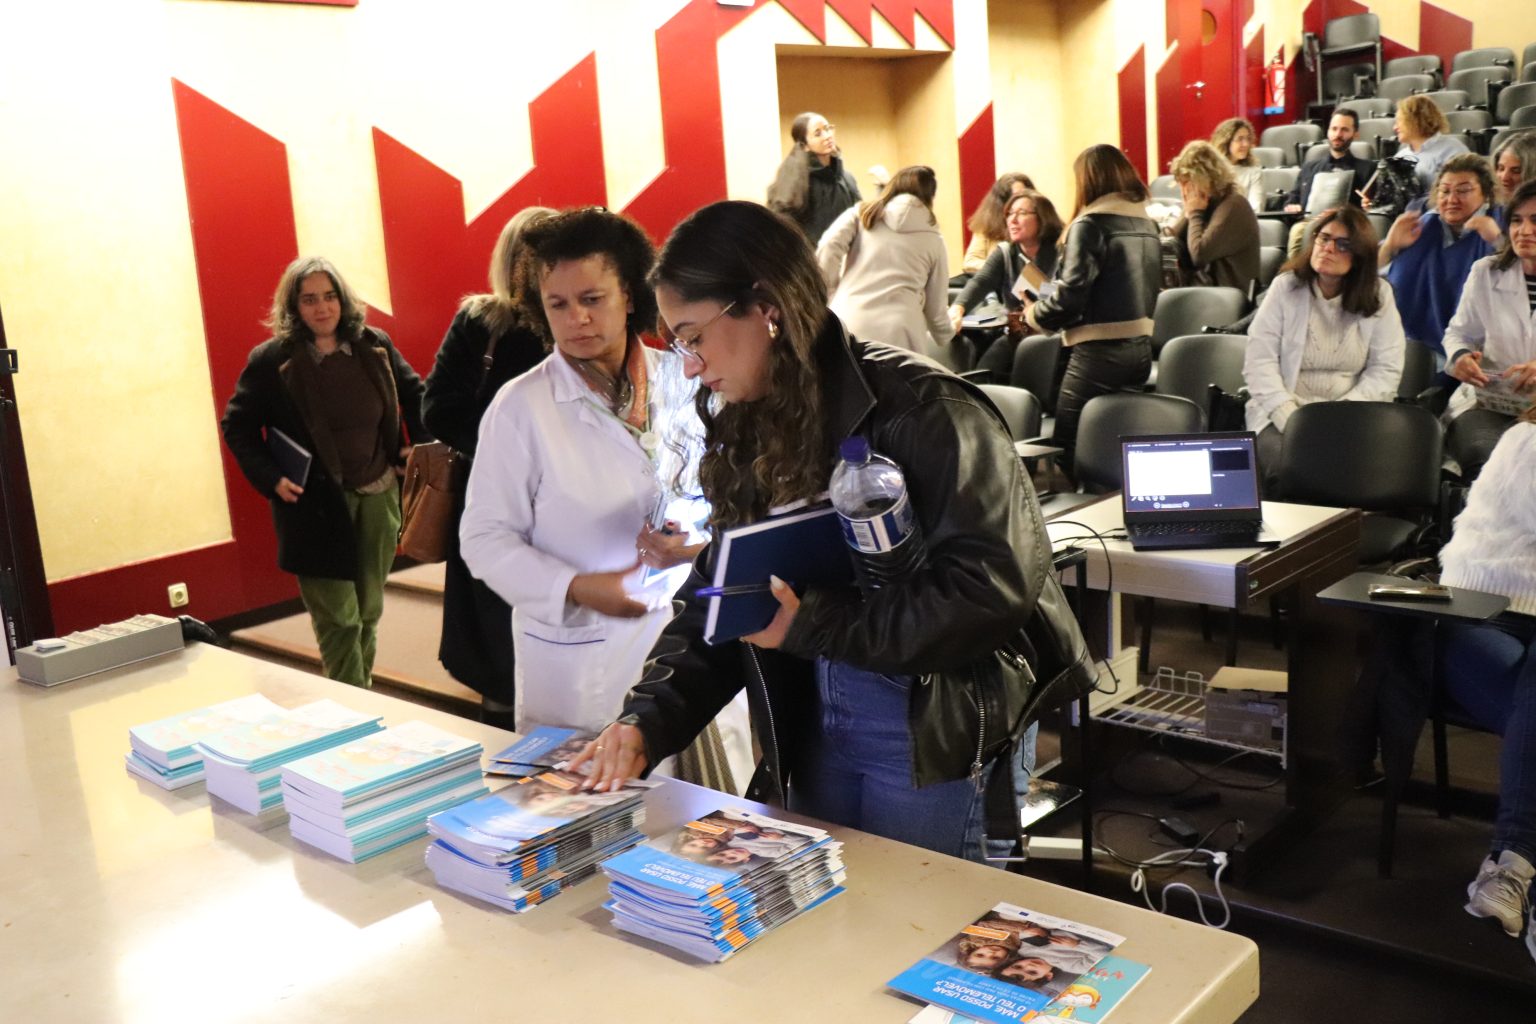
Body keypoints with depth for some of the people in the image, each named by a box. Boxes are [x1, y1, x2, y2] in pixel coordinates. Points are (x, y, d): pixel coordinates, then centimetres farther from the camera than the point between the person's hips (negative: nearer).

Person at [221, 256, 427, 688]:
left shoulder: (374, 345, 2)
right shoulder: (271, 360, -7)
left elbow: (413, 392, 17)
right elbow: (237, 426, 0)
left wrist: (419, 444, 5)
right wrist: (270, 478, -11)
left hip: (377, 497, 4)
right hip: (315, 504, -4)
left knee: (368, 612, 15)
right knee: (338, 618, -4)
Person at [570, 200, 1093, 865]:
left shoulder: (918, 409, -18)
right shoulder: (749, 431, 5)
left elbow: (994, 580, -25)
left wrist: (811, 626, -22)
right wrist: (648, 720, -9)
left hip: (935, 738, -7)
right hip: (815, 730, 7)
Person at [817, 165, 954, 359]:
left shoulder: (860, 214, 15)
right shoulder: (933, 240, 16)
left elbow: (827, 250, -2)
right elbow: (935, 309, 18)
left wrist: (828, 291, 12)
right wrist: (947, 335, 37)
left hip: (848, 326, 1)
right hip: (898, 333, 0)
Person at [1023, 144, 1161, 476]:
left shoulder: (1090, 225, -11)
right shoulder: (1146, 223, 12)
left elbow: (1070, 296, -17)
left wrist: (1034, 315, 2)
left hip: (1100, 352, -8)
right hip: (1141, 348, 8)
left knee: (1070, 448, 0)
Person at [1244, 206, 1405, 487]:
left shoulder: (1378, 295, 8)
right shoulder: (1286, 287, 5)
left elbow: (1386, 371, 2)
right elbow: (1259, 361, -3)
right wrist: (1290, 419, -17)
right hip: (1283, 413, -1)